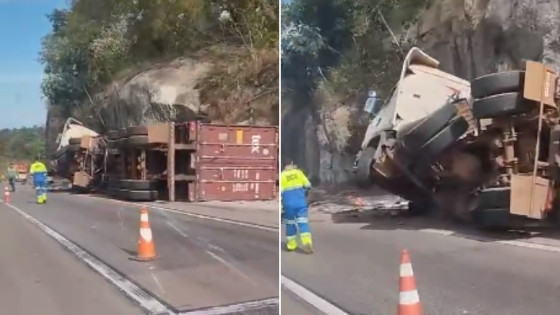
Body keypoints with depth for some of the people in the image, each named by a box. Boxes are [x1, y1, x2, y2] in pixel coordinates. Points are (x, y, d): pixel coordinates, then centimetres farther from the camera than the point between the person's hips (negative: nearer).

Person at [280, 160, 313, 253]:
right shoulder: (299, 172, 5)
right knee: (303, 222, 0)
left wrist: (280, 207, -3)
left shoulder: (281, 176, -1)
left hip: (288, 203, -1)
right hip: (300, 201, 1)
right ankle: (307, 243, -13)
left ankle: (291, 245, 20)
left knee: (290, 223, 14)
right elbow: (308, 186, 7)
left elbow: (280, 193, -6)